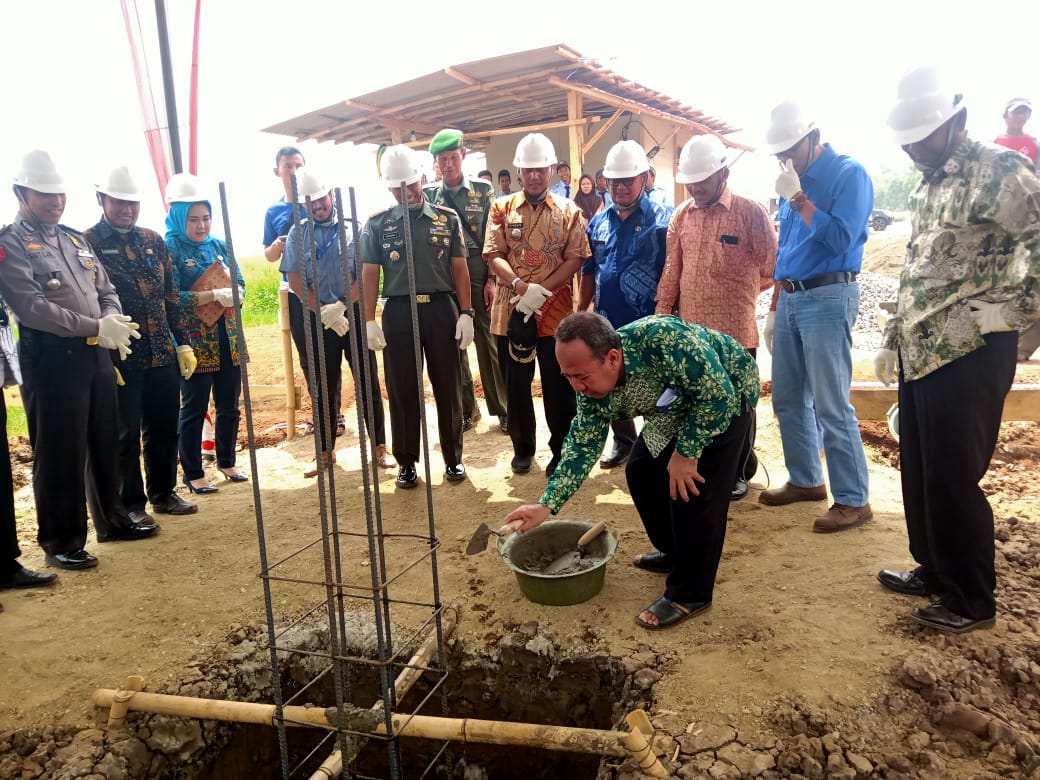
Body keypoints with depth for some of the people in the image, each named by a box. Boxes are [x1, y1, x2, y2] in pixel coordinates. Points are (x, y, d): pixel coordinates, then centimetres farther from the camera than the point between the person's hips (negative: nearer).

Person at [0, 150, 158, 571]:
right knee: (59, 453, 1)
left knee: (106, 444, 15)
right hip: (50, 359, -7)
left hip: (97, 354, 7)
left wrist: (113, 322, -7)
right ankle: (61, 541, 13)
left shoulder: (75, 238, 15)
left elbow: (107, 290, 15)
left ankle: (113, 520, 29)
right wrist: (95, 326, -22)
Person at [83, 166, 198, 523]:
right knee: (125, 433, 5)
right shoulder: (86, 244, -4)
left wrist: (183, 343, 8)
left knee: (164, 428, 13)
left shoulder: (153, 241, 11)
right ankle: (131, 504, 18)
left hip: (163, 355, 5)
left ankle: (163, 493, 28)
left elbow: (172, 297, 13)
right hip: (121, 358, -5)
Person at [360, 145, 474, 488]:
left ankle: (453, 458, 20)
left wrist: (465, 313, -2)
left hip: (441, 308, 0)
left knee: (448, 387, 6)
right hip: (398, 311, 0)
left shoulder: (446, 218, 6)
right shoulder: (377, 224, 5)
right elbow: (370, 274, 4)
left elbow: (460, 269, 6)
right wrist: (369, 321, -4)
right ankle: (407, 462, 18)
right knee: (402, 390, 6)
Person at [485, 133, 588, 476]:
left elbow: (575, 259, -3)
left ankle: (562, 452, 19)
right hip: (512, 310, 1)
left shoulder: (569, 211, 5)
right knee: (516, 384, 10)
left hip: (557, 310, -1)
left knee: (559, 386, 5)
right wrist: (521, 286, -19)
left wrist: (542, 291, -16)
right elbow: (494, 256, -2)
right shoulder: (502, 208, 7)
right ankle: (522, 448, 25)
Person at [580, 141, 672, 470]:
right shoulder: (598, 222, 10)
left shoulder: (663, 219, -6)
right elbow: (589, 271, 15)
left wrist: (668, 316, -14)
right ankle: (624, 440, 33)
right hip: (607, 323, 6)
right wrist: (579, 312, 10)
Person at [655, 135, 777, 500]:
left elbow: (770, 269, 0)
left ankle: (739, 472, 24)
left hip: (736, 332, -4)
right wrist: (661, 316, 8)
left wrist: (736, 293, 11)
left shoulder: (751, 213, -6)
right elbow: (671, 271, 11)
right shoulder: (682, 216, 8)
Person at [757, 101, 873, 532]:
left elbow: (841, 238, -20)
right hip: (789, 298, 8)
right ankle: (805, 480, 26)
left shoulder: (849, 173, -8)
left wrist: (797, 198, -17)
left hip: (827, 298, -8)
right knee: (787, 398, 12)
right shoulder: (795, 179, 14)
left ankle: (853, 500, 3)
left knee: (831, 405, -7)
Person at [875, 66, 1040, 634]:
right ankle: (934, 569, 31)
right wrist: (893, 338, 21)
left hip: (969, 354, -8)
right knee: (918, 470, 15)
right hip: (919, 353, 8)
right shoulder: (927, 187, 17)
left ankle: (972, 599, 15)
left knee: (952, 478, -1)